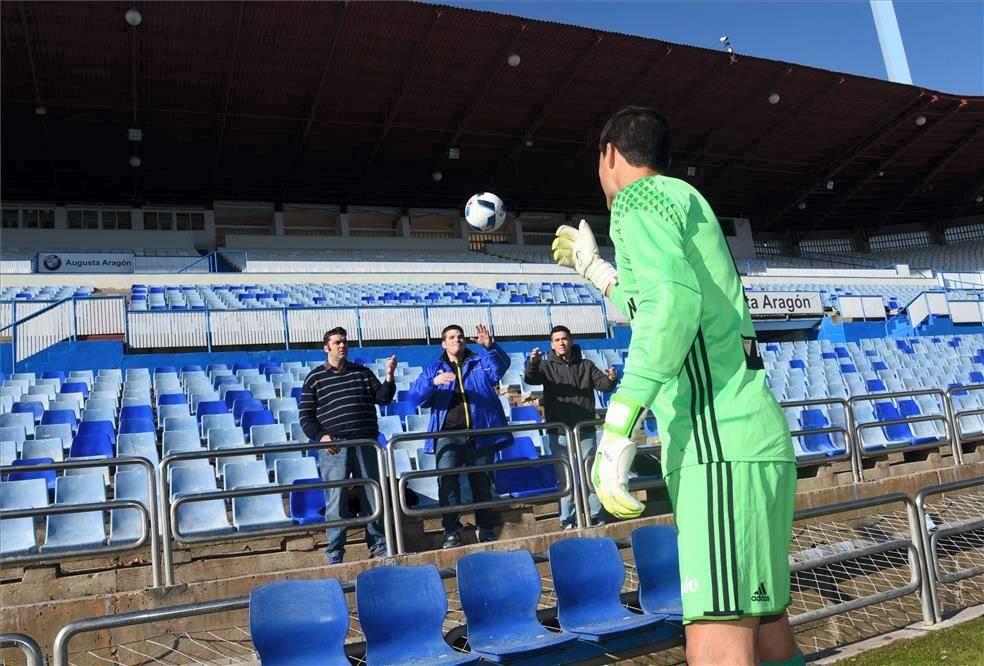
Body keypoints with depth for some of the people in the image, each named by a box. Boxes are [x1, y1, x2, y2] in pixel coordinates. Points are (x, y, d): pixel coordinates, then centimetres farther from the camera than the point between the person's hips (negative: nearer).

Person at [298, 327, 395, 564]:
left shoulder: (363, 373, 13)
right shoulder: (314, 378, 6)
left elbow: (382, 398, 7)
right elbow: (305, 416, 5)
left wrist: (389, 377, -9)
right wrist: (320, 436, -11)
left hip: (366, 444, 3)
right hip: (333, 447, -2)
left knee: (372, 498, 7)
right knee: (336, 502, -1)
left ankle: (379, 548, 19)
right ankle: (335, 557, 9)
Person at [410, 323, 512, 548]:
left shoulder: (480, 362, 13)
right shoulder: (434, 369, 15)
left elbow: (501, 366, -10)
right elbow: (415, 396, 1)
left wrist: (489, 346, -30)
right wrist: (433, 382, -20)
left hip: (480, 434, 1)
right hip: (448, 435, 0)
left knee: (482, 482, 7)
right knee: (447, 479, -17)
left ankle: (487, 530, 20)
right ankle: (451, 531, -10)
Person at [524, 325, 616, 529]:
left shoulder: (586, 365, 12)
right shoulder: (547, 366, 5)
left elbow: (602, 384, 4)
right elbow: (531, 379, -14)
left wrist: (610, 379, -20)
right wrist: (533, 363, -36)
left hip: (585, 431, 2)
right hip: (559, 433, -2)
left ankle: (595, 515, 16)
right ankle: (567, 518, 8)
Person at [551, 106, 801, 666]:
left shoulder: (640, 197, -2)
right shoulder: (683, 200, 26)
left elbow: (675, 299, -22)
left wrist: (617, 429, -25)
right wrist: (593, 267, 47)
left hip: (722, 447, -10)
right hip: (755, 445, 10)